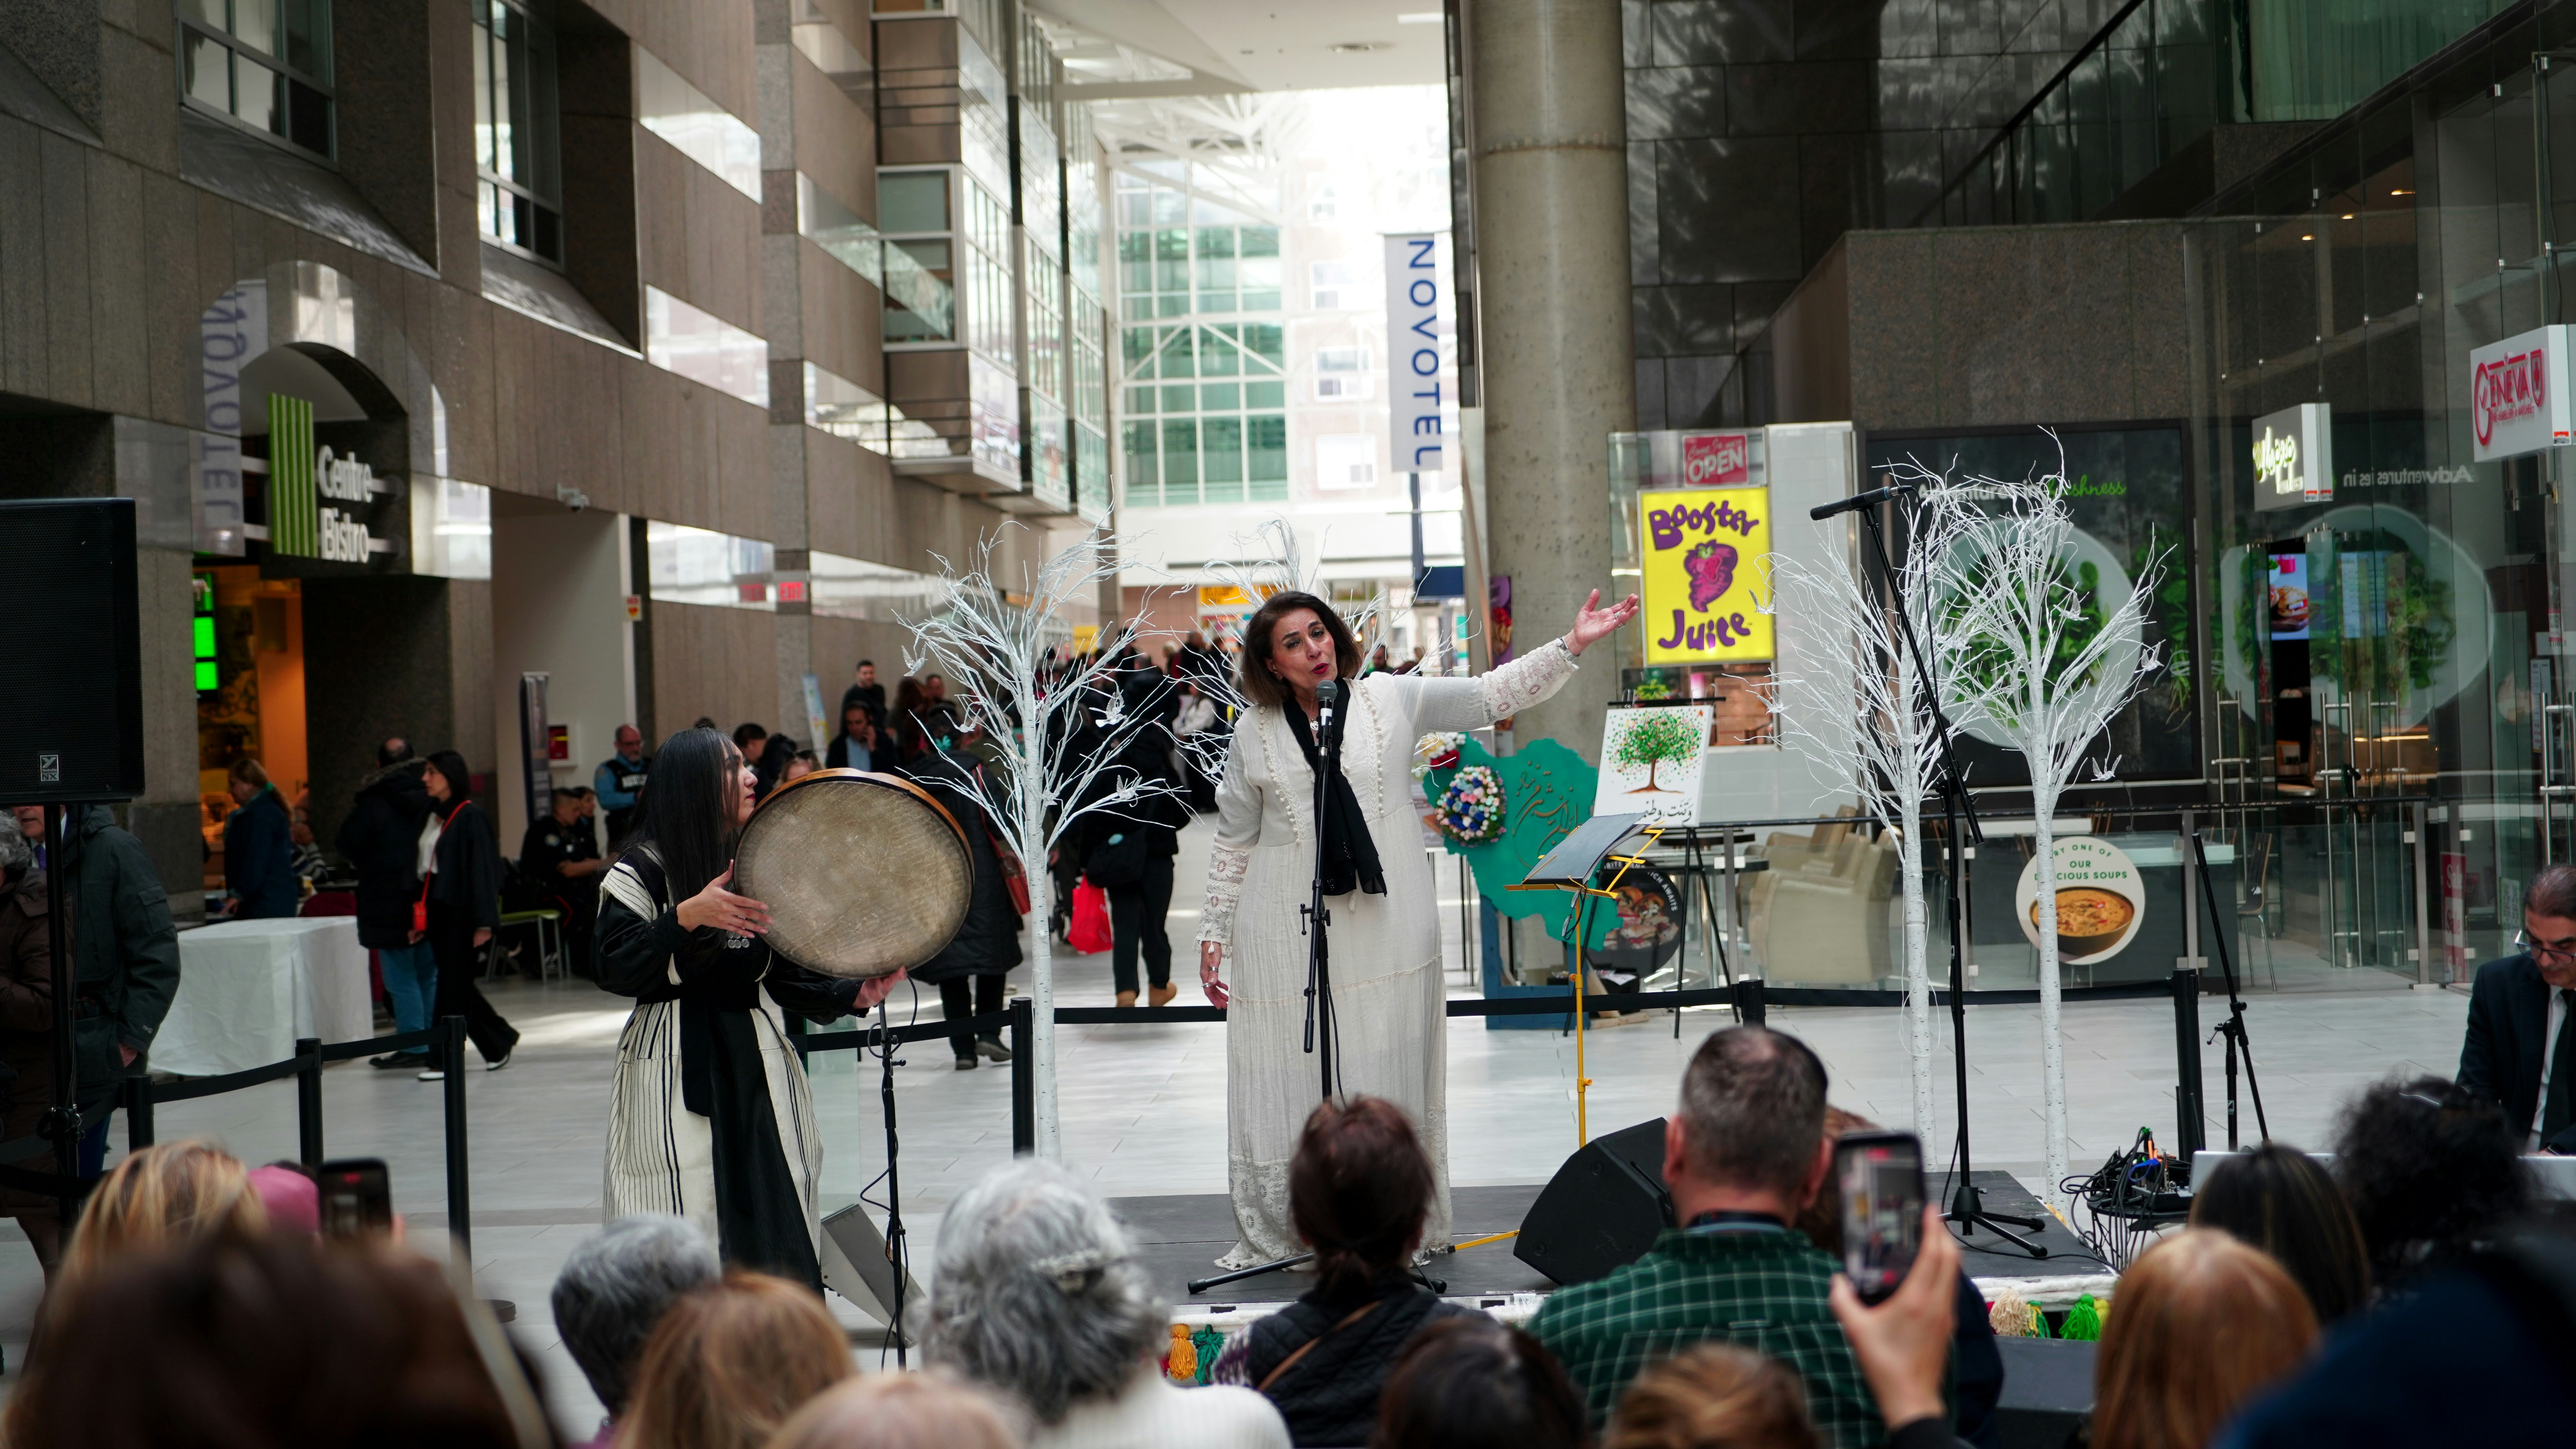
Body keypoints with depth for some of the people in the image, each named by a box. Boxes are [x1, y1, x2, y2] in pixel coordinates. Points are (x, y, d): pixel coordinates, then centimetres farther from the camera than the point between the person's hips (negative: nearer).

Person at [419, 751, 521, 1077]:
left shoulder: (471, 817, -10)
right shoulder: (433, 816, 13)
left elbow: (483, 868, -14)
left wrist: (484, 922, -19)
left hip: (460, 912, -8)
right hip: (437, 909, 8)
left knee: (453, 985, -4)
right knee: (456, 983, 12)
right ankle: (500, 1043, 24)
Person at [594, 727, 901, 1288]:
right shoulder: (643, 871, -4)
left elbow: (785, 974, 14)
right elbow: (614, 967, -13)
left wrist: (851, 994, -1)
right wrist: (687, 917, -22)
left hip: (756, 1062, 5)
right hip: (677, 1072, -5)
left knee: (776, 1229, 2)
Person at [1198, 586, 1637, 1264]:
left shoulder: (1392, 699, 4)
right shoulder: (1255, 732, 6)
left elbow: (1492, 695, 2)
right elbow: (1235, 840, 13)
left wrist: (1571, 647, -8)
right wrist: (1214, 930, 13)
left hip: (1386, 922, 0)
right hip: (1289, 928, 0)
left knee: (1385, 1075, 2)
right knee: (1288, 1075, 1)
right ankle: (1275, 1235, 10)